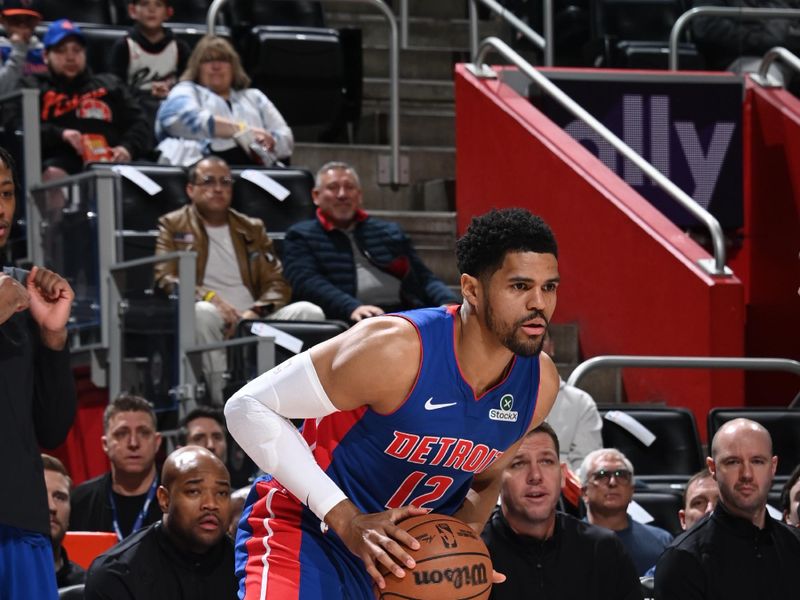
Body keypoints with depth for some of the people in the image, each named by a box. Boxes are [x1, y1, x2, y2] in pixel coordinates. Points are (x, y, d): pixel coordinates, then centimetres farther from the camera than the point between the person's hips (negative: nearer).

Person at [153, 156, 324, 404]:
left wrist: (255, 312, -8)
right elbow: (164, 278, 1)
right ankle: (222, 400, -39)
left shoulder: (253, 229, 25)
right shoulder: (173, 225, 15)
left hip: (255, 320, 3)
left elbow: (278, 282, 15)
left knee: (309, 312, -23)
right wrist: (209, 297, -17)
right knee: (202, 313, -39)